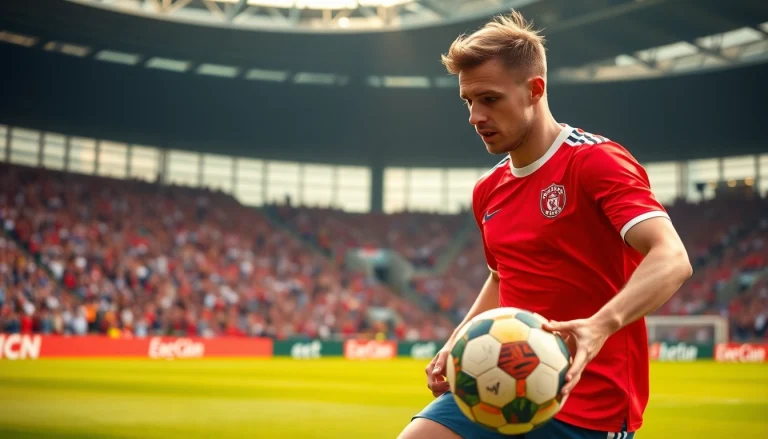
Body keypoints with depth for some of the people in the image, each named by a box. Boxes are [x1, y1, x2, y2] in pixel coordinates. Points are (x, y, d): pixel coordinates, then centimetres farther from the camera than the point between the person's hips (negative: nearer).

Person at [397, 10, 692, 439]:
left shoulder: (598, 160, -12)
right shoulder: (488, 192, 12)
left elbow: (672, 260, -25)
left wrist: (601, 324, -42)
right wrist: (457, 346, 12)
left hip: (588, 403, -6)